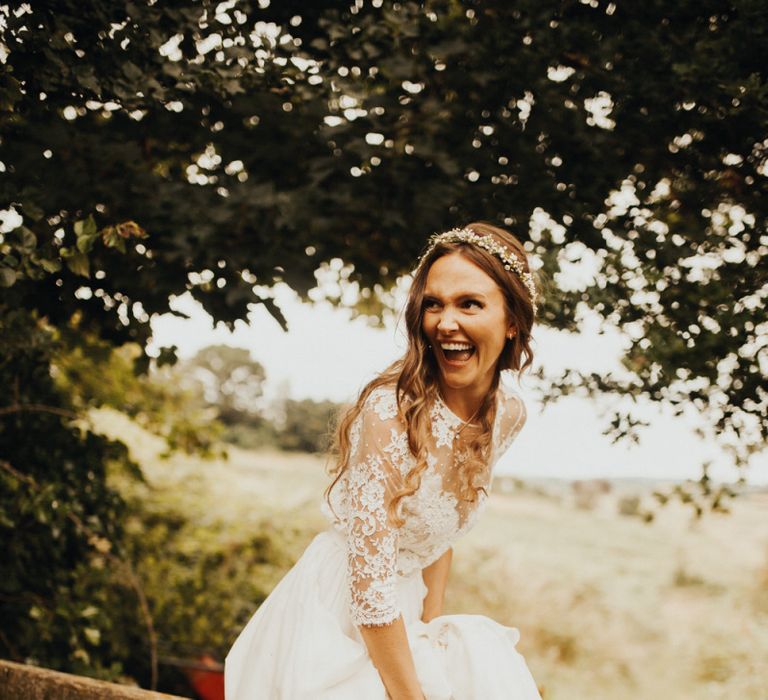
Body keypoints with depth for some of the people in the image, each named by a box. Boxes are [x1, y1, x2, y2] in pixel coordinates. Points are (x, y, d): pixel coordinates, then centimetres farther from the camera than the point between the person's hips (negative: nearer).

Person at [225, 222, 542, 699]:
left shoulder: (509, 414, -3)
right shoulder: (392, 411, -26)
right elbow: (369, 586, -26)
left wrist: (434, 623, 7)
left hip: (404, 611, 7)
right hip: (338, 620, -7)